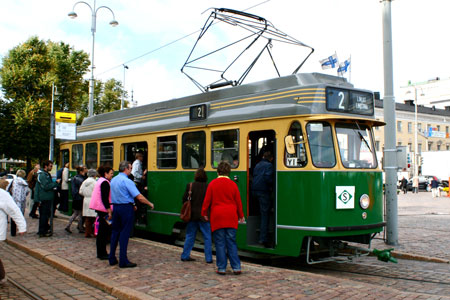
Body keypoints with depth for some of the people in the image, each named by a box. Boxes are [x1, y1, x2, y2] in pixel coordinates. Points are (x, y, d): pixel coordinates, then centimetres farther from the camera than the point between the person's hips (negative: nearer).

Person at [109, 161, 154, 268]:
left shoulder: (113, 180, 10)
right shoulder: (127, 181, -15)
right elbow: (139, 197, -19)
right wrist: (150, 204, -5)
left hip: (115, 207, 8)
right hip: (126, 208, -7)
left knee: (115, 232, 14)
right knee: (124, 234, -3)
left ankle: (112, 259, 19)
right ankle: (123, 261, -1)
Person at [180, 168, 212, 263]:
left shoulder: (190, 186, -4)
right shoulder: (208, 187, -9)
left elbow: (184, 199, -3)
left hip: (192, 215, 2)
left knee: (190, 236, 15)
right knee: (207, 237, 8)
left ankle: (185, 256, 20)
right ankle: (209, 258, 10)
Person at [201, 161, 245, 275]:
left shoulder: (213, 184, -3)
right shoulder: (233, 184, 1)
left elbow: (207, 200, -2)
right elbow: (238, 201, 6)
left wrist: (204, 213, 12)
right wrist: (241, 215, 18)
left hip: (217, 217, -1)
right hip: (231, 218, 2)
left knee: (220, 243, 4)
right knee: (231, 242, 8)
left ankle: (221, 268, 7)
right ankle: (236, 267, 6)